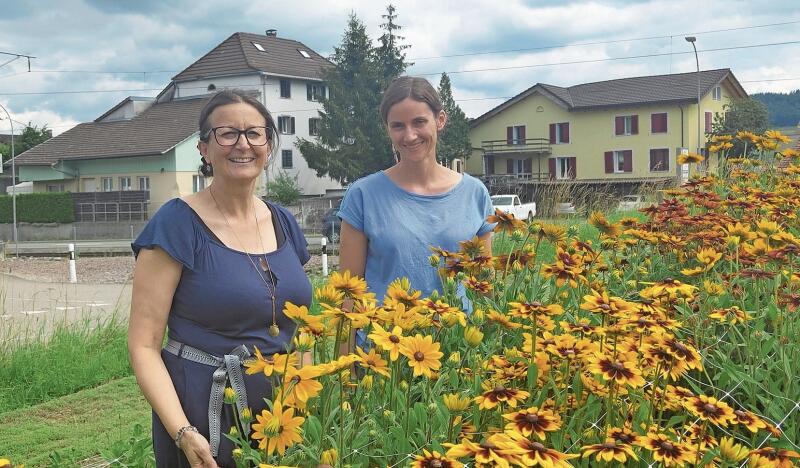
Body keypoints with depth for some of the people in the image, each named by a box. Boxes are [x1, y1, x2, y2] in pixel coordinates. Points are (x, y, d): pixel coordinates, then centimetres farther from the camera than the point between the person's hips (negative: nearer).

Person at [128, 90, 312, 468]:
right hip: (204, 418, -5)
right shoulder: (176, 223, -11)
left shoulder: (283, 223, 6)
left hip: (284, 413, 6)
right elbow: (144, 345, -13)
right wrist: (183, 433, -23)